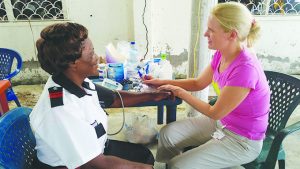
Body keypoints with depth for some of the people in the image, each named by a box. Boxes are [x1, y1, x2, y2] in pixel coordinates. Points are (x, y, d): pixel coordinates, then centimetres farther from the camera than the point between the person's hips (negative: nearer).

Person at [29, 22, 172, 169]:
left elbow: (114, 98, 8)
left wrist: (151, 96, 4)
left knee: (144, 155, 14)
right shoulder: (61, 110, -34)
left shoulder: (80, 83, -10)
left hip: (94, 151, 7)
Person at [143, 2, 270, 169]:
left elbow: (214, 113, -22)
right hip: (222, 122, 8)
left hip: (243, 141, -7)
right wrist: (161, 82, 1)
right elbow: (198, 83, 8)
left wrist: (181, 93, -11)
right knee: (167, 134, 1)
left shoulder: (245, 68, -32)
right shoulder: (221, 55, -7)